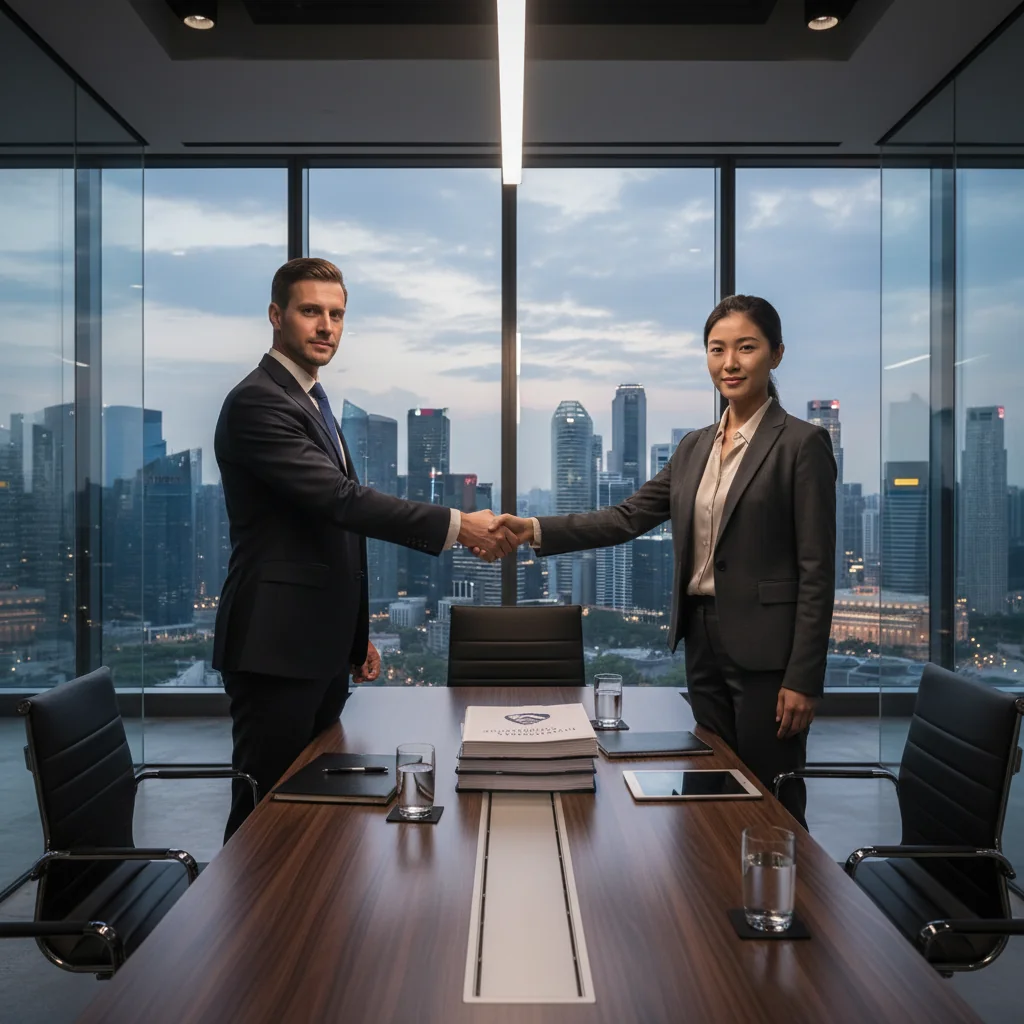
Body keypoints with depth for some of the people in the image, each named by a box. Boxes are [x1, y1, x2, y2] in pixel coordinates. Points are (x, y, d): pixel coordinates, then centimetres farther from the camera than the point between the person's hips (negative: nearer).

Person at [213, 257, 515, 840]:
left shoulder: (312, 401, 18)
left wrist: (357, 633, 21)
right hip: (276, 647, -9)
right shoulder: (257, 402, -14)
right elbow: (341, 498, -25)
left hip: (323, 646, 10)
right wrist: (456, 526, -27)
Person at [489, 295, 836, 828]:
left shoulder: (801, 443, -7)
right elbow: (628, 517, 5)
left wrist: (803, 679, -14)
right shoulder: (694, 447, 12)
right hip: (702, 639, 6)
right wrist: (534, 530, -7)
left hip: (764, 646, -6)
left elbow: (816, 569, -10)